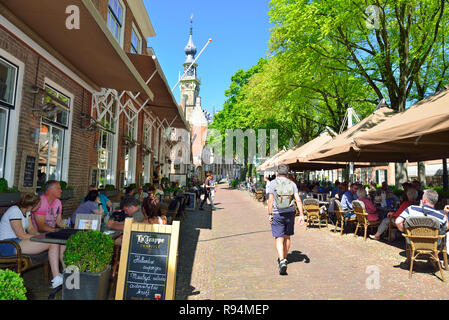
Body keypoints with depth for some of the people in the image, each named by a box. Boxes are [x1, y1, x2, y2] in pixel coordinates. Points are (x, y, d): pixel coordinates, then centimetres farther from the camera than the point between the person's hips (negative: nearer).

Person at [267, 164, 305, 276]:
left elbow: (270, 200, -10)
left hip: (277, 214, -3)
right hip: (290, 214, 3)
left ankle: (282, 261, -18)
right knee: (287, 237, 19)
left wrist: (270, 214, -6)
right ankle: (284, 258, 34)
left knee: (279, 238, -2)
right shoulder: (292, 184, 3)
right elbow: (298, 200, -5)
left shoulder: (273, 183, -4)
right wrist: (301, 215, -4)